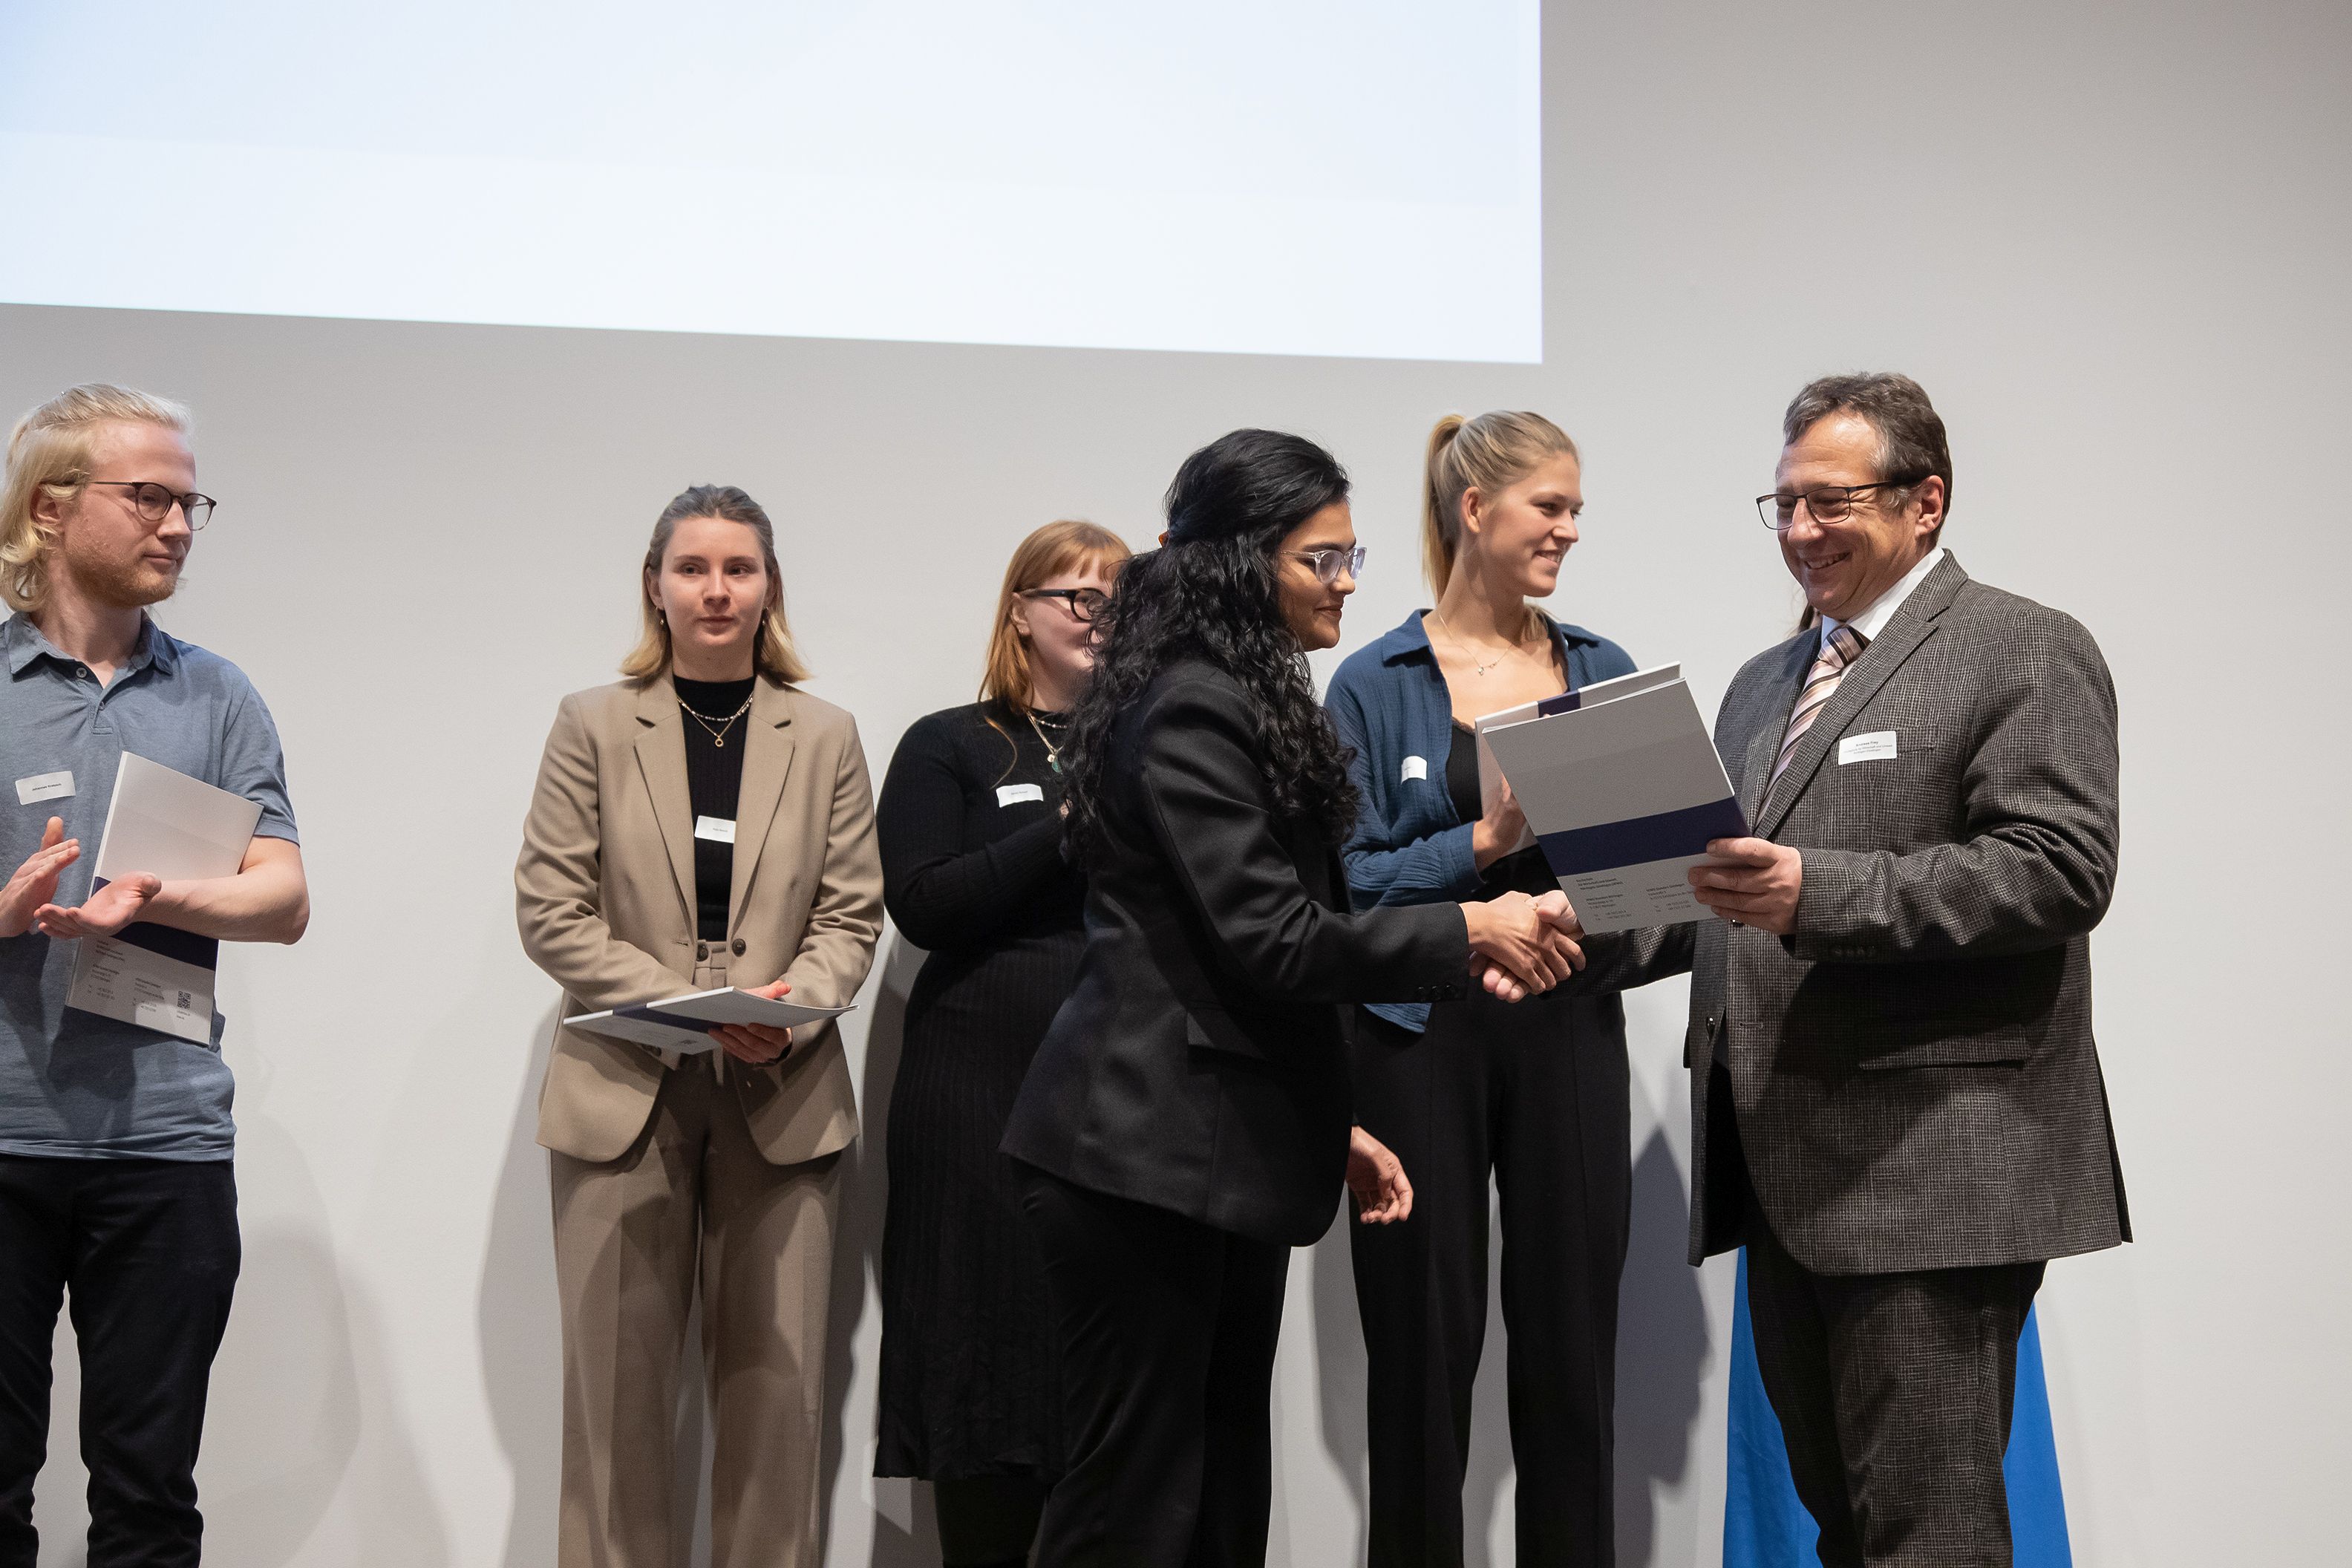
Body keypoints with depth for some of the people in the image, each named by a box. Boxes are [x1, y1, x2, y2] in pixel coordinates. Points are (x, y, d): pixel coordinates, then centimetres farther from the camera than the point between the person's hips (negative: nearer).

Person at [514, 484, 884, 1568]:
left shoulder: (825, 737, 8)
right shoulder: (593, 726, 5)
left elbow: (852, 915, 6)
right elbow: (551, 911, -1)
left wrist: (789, 1009, -14)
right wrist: (693, 1008, -13)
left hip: (783, 1100, 1)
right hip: (626, 1093, -1)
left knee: (776, 1385, 2)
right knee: (618, 1382, 2)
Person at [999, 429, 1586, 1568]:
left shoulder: (1244, 703, 18)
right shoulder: (1193, 711, -13)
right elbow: (1268, 940, -19)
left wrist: (1329, 1127, 21)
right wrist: (1468, 936, -13)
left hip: (1228, 1157, 10)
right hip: (1154, 1162, -10)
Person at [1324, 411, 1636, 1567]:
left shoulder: (1602, 670, 11)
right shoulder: (1377, 685, 0)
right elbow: (1345, 882, -5)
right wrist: (1483, 842, -16)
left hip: (1568, 1029, 3)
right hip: (1422, 1040, -3)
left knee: (1572, 1339, 4)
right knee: (1426, 1344, 2)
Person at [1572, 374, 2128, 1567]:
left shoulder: (2025, 653, -3)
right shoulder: (1763, 683, 22)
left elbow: (2061, 870, -16)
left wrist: (1817, 892, -24)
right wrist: (1586, 937, 6)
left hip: (1928, 1165, -8)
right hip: (1788, 1173, 8)